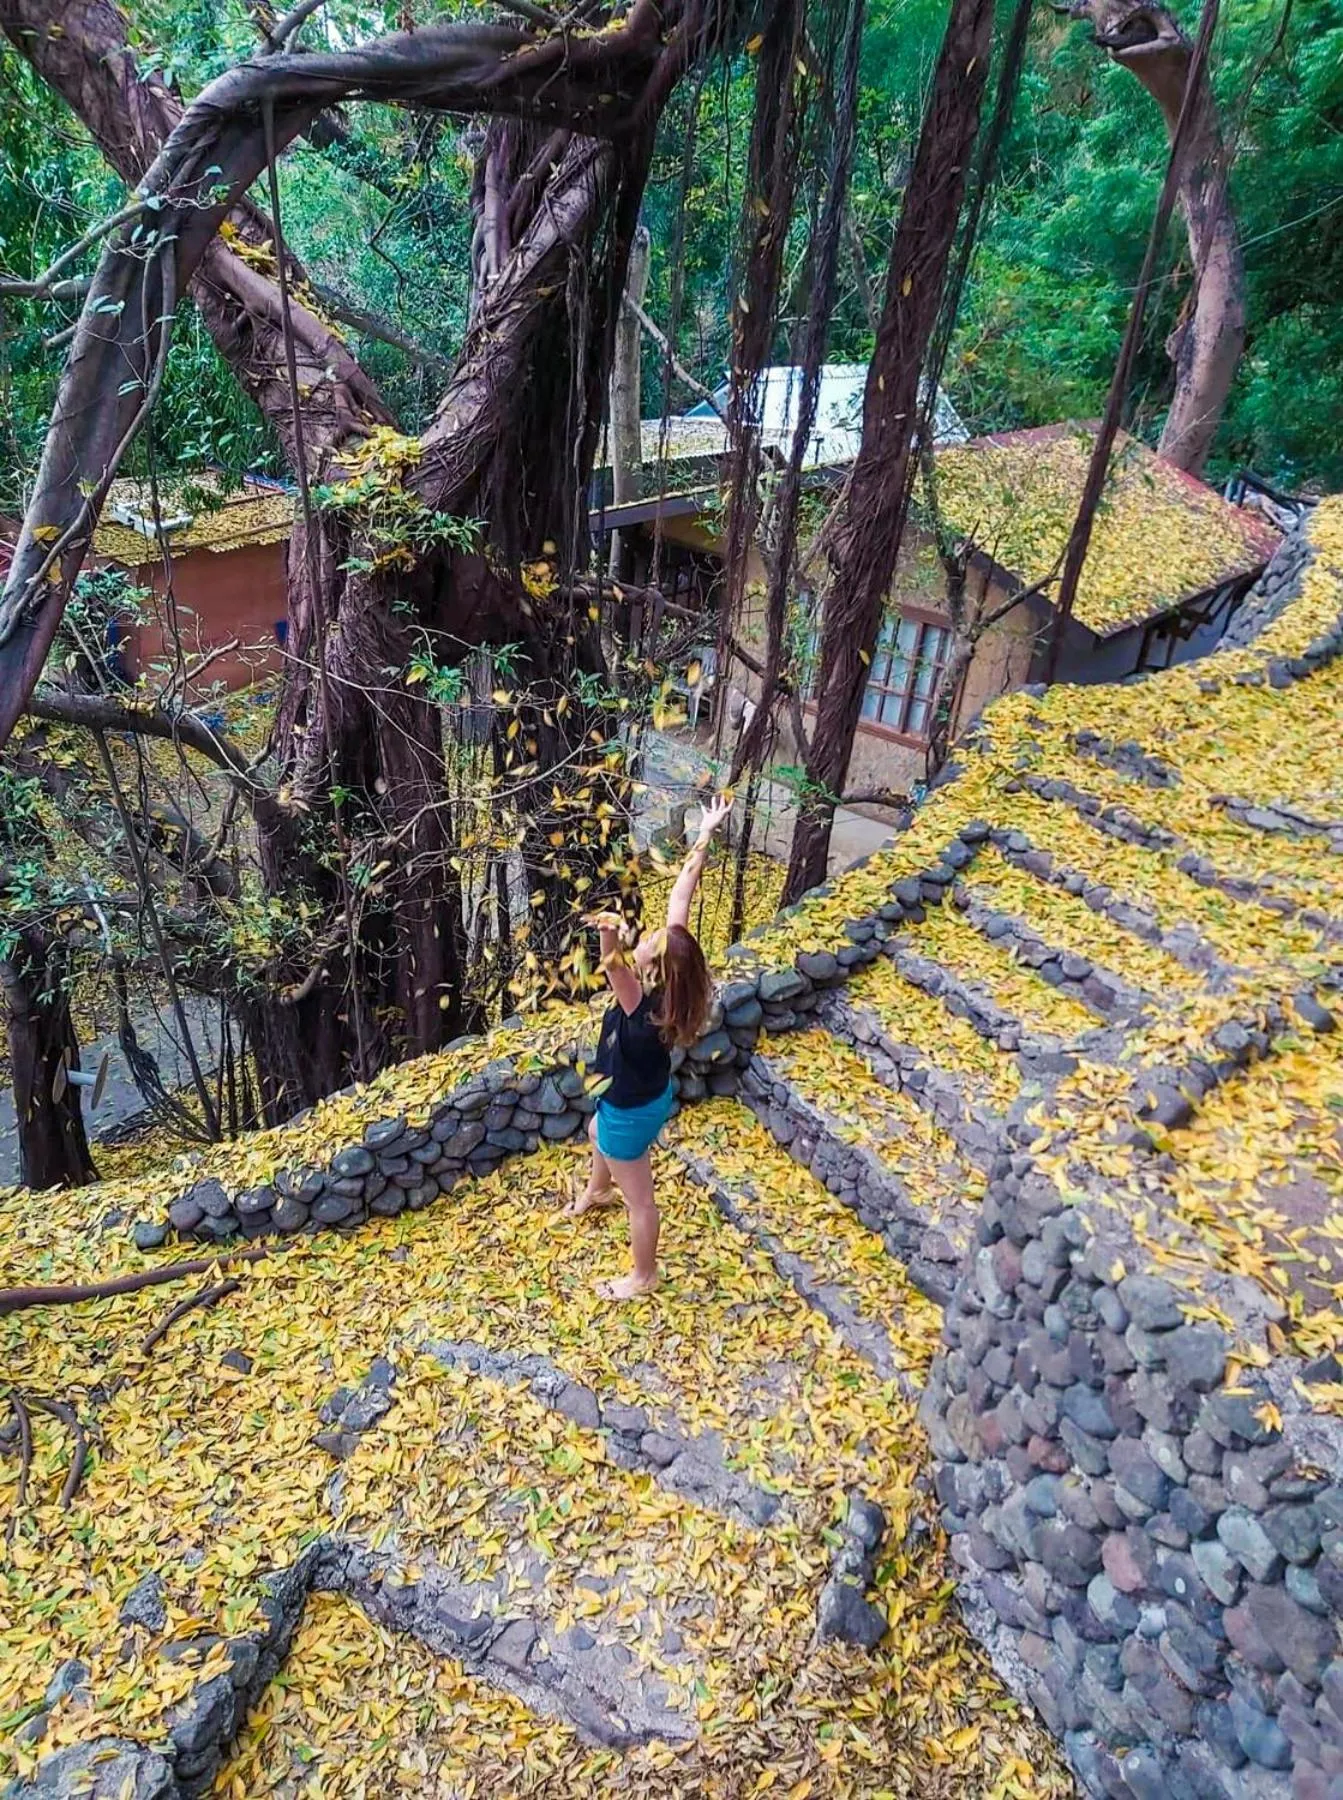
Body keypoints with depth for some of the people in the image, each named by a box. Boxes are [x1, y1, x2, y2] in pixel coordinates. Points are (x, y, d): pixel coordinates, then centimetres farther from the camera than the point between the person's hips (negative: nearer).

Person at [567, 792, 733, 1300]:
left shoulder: (643, 1010, -40)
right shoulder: (667, 982, -22)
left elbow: (614, 965, -65)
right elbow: (680, 898, -20)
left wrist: (612, 936, -85)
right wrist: (704, 837, -15)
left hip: (631, 1111, -9)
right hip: (647, 1096, 9)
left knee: (638, 1198, 16)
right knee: (597, 1134, 38)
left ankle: (643, 1276, 40)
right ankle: (596, 1193, 68)